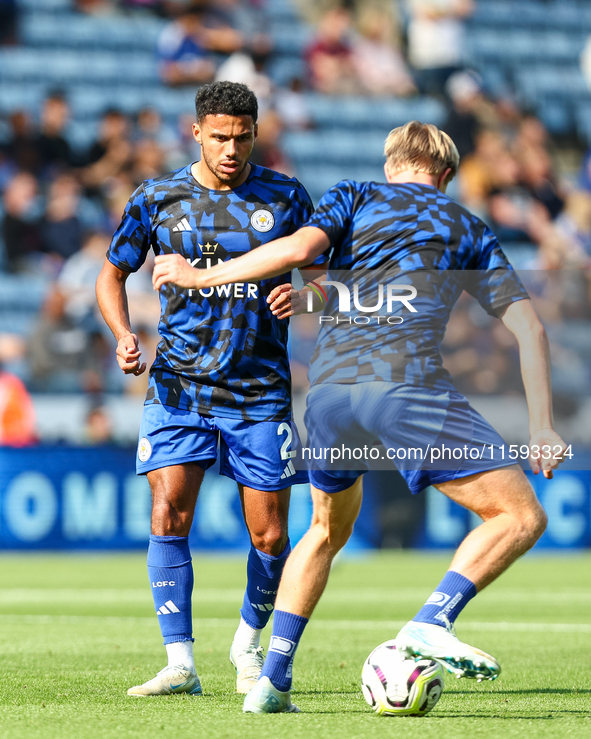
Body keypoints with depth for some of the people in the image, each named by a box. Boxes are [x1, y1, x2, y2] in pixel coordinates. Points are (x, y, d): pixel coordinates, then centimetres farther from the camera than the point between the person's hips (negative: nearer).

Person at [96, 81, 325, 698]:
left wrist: (301, 292, -12)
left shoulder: (284, 197, 3)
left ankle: (249, 641, 28)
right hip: (179, 385, 0)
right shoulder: (157, 200, 3)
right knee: (168, 512, -16)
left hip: (260, 391, 0)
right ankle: (179, 663, -12)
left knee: (269, 536, 0)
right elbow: (112, 275, 13)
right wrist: (123, 335, -5)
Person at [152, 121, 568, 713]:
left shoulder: (355, 197, 23)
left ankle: (272, 679, 19)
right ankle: (431, 623, -19)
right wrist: (541, 426, 15)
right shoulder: (470, 231, 24)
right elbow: (529, 327, 15)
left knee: (328, 531, 27)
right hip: (405, 384, -4)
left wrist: (201, 277, 11)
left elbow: (300, 248, 2)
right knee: (521, 517, 1)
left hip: (327, 390, 4)